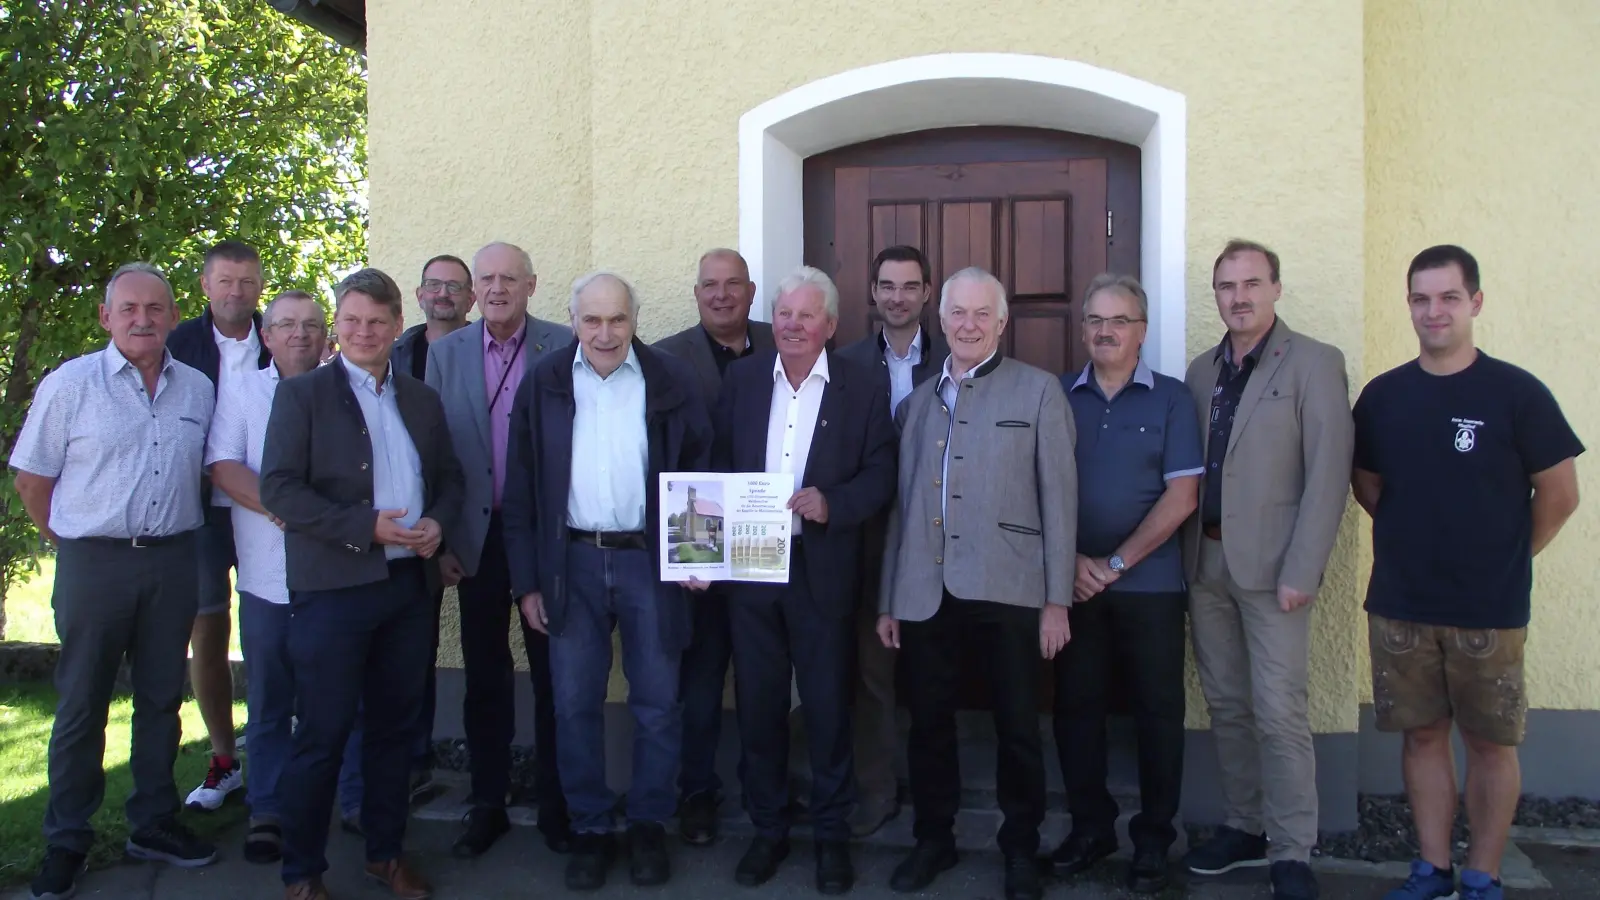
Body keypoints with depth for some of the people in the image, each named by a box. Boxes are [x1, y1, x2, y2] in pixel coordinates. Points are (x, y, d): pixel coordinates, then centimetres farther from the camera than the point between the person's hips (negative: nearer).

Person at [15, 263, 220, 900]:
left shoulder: (198, 389, 5)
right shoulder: (69, 384, -5)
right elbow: (32, 479, 0)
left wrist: (179, 543, 10)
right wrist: (71, 542, 3)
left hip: (174, 561, 3)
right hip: (94, 562, -3)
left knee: (162, 698, 13)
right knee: (82, 705, 6)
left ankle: (154, 824, 27)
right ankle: (66, 843, 20)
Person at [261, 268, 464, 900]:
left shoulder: (422, 399, 13)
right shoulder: (301, 394, -1)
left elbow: (449, 478, 17)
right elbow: (279, 488, -10)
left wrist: (437, 523, -5)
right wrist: (367, 527, -18)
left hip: (410, 586, 5)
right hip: (333, 587, -4)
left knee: (395, 727, 14)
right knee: (321, 736, 2)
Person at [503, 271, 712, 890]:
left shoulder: (670, 381, 0)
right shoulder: (544, 384, 2)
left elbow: (698, 470, 4)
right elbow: (521, 490, 3)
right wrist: (527, 580, 1)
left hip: (650, 561, -1)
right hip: (571, 563, 1)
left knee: (657, 704, 7)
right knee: (575, 705, 7)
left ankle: (649, 825, 25)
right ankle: (589, 828, 24)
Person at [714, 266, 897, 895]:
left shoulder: (862, 386, -2)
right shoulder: (742, 378, 7)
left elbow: (881, 475, -4)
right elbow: (718, 463, 8)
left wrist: (831, 504, -21)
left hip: (824, 569, -2)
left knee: (828, 707, 7)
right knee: (757, 705, 11)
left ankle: (832, 834, 24)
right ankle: (767, 829, 28)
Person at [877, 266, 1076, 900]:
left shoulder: (1038, 391, 2)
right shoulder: (919, 399, 14)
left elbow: (1058, 497, -2)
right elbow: (902, 502, 13)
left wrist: (1057, 600, -6)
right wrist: (888, 599, 12)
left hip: (1007, 589, -3)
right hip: (925, 592, 4)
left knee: (1017, 728, 8)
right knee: (928, 723, 12)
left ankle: (1022, 848, 26)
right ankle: (933, 838, 30)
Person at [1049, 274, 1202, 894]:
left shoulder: (1170, 398, 2)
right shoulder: (1058, 396, 7)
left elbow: (1182, 496, -5)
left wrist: (1115, 563, -9)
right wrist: (1071, 561, -6)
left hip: (1150, 583, -2)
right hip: (1075, 582, 2)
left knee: (1158, 710, 5)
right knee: (1076, 706, 7)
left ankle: (1153, 840, 19)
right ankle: (1089, 827, 23)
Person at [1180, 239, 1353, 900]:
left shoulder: (1314, 364, -4)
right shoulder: (1202, 371, 12)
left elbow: (1328, 475, -10)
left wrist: (1301, 572, -14)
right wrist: (1189, 555, 4)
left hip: (1270, 567, -5)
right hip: (1206, 564, 5)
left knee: (1278, 715, -4)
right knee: (1226, 707, 13)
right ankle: (1243, 828, 27)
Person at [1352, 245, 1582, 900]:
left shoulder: (1516, 393, -7)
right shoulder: (1383, 396, 3)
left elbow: (1559, 494, -2)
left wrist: (1508, 558, 4)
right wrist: (1417, 540, 9)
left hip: (1489, 610, -3)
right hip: (1398, 606, 3)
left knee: (1489, 742, 7)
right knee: (1422, 735, 12)